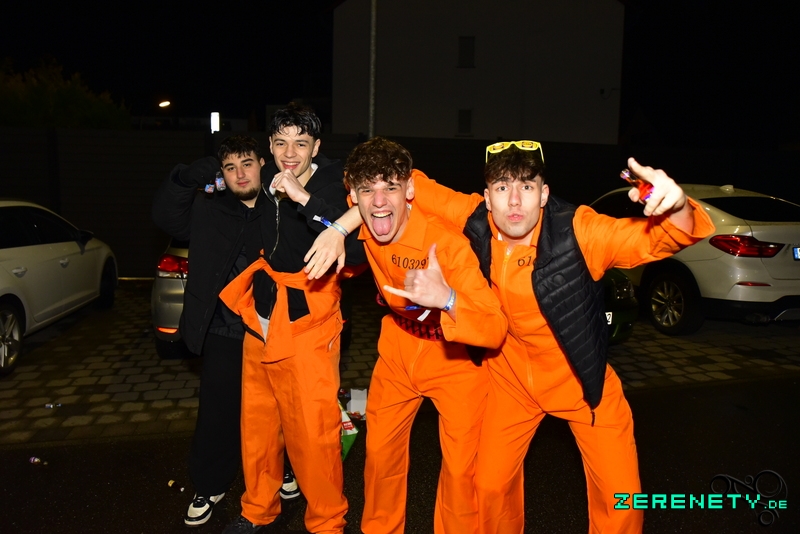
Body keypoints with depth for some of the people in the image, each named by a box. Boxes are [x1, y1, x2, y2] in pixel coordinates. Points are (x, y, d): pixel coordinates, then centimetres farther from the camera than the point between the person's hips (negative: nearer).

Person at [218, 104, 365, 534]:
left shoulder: (332, 188, -14)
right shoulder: (267, 180, 3)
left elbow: (357, 250, -33)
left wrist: (305, 198, -38)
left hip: (308, 324, -6)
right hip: (261, 321, 6)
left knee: (313, 432, -2)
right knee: (256, 422, 16)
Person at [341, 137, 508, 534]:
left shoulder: (447, 242, -34)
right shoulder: (362, 228, -18)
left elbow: (496, 331, -38)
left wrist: (447, 299, -55)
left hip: (456, 360, -4)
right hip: (399, 350, 5)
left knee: (459, 468, -1)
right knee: (380, 451, 13)